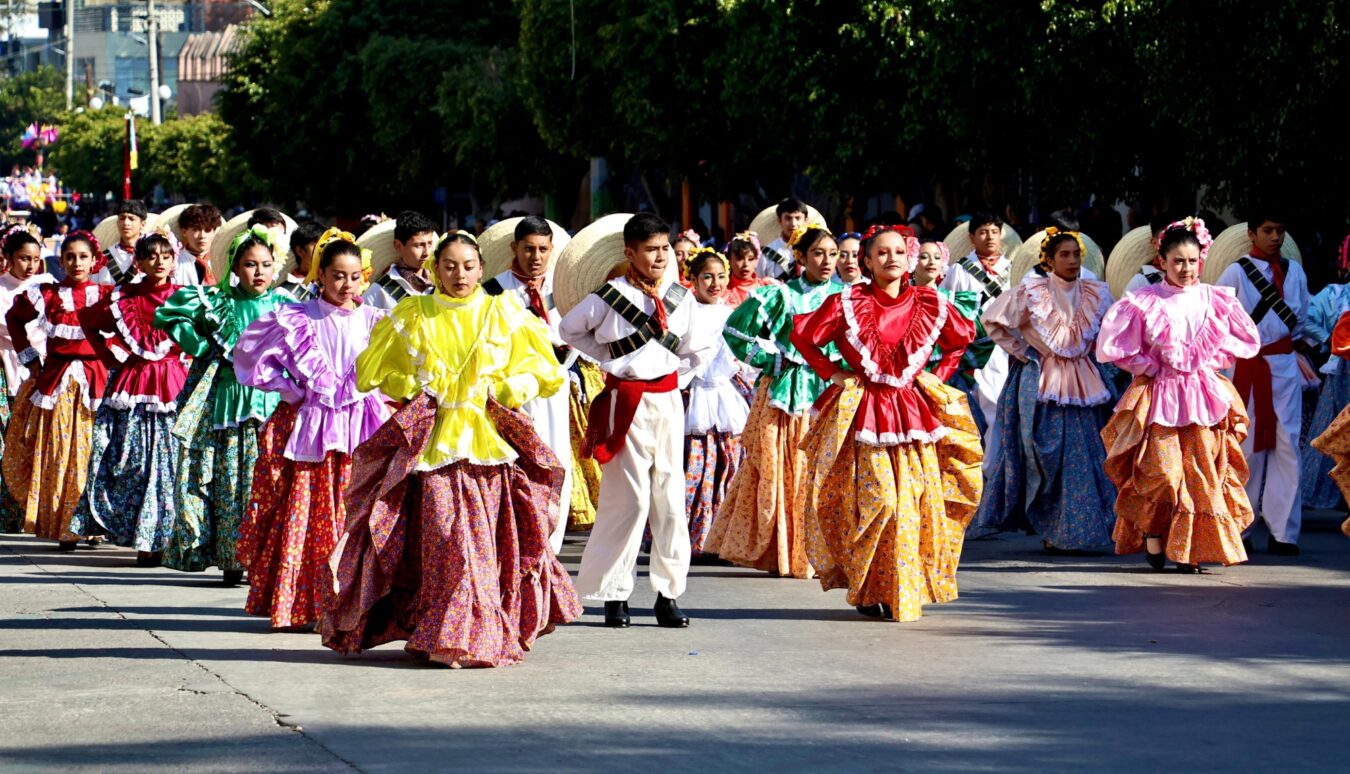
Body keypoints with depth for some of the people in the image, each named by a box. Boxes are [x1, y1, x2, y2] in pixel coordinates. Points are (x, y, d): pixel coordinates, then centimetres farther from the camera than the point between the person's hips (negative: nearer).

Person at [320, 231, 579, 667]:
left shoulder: (504, 314, 9)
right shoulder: (412, 317, 10)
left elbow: (542, 370, 13)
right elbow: (371, 371, 17)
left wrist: (506, 392, -3)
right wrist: (414, 390, 3)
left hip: (489, 443, 0)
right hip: (433, 444, 0)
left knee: (488, 542, -4)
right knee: (444, 539, -9)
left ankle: (488, 635, 3)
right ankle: (448, 639, -7)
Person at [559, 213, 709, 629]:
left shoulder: (681, 297, 7)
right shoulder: (609, 297, -6)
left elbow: (694, 351, 18)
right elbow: (569, 329, 7)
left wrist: (672, 364, 2)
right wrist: (608, 357, 2)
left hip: (668, 399, 4)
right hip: (627, 401, -4)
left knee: (670, 496, 4)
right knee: (628, 497, -6)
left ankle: (668, 593, 10)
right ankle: (615, 594, 2)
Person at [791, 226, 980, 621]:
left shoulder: (930, 305, 4)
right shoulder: (847, 304, -2)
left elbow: (962, 337, 20)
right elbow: (803, 336, 5)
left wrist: (938, 376, 11)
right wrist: (831, 373, 1)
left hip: (914, 412, 3)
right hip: (862, 413, -2)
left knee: (916, 500, -2)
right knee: (873, 498, -11)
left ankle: (907, 590, 9)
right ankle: (869, 592, 0)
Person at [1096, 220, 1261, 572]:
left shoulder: (1216, 300, 5)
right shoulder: (1144, 302, -3)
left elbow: (1246, 340, 15)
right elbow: (1112, 344, 0)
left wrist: (1212, 362, 3)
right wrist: (1150, 367, -3)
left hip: (1204, 395, 2)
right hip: (1158, 396, -2)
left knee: (1201, 472, -2)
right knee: (1160, 470, -10)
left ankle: (1191, 550, 4)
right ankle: (1154, 540, 2)